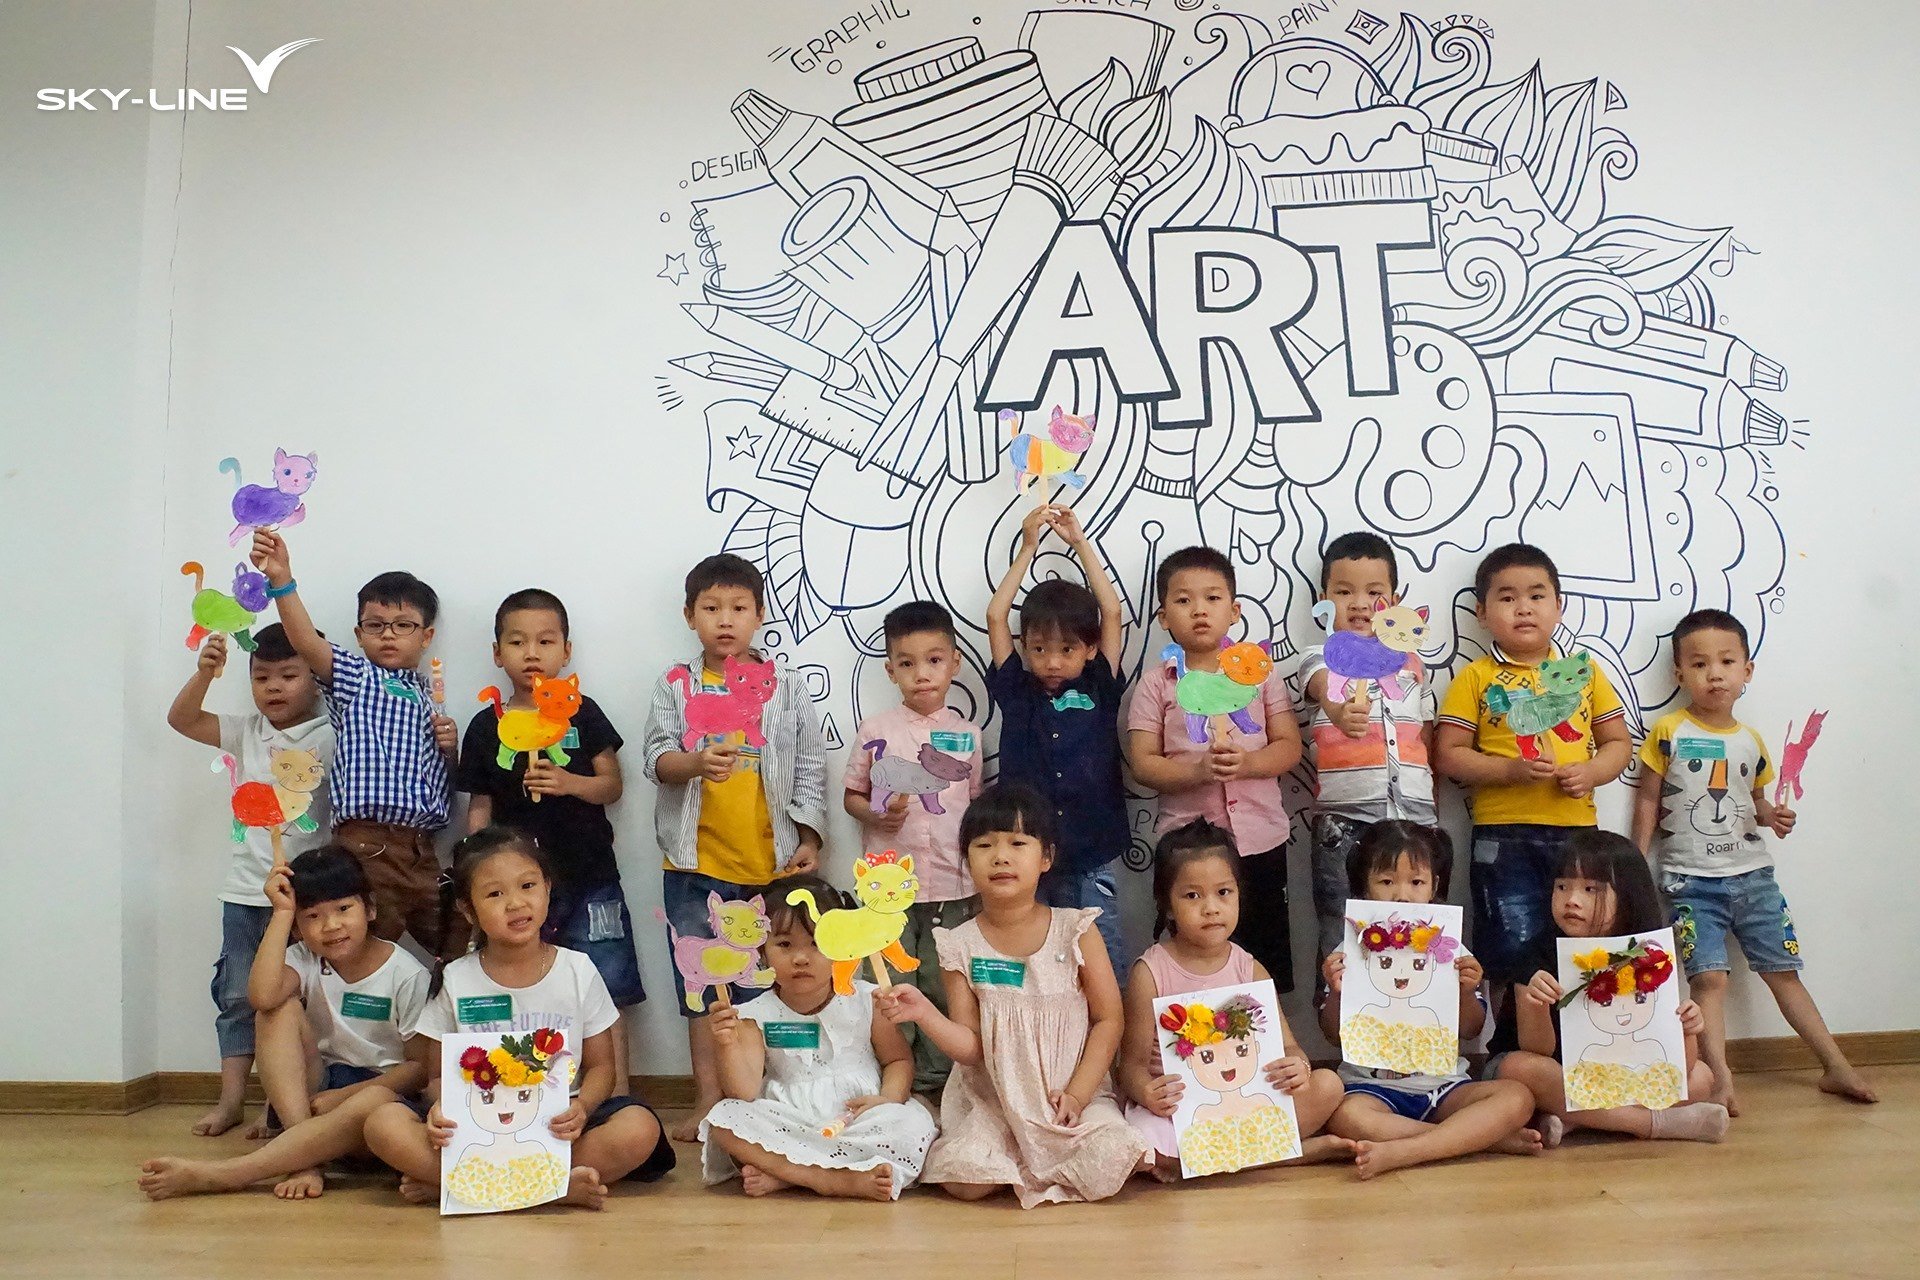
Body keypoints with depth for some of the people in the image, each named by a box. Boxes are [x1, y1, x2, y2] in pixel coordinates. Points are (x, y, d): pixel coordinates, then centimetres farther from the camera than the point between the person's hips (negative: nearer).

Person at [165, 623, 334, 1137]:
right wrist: (205, 671, -14)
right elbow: (182, 719, 2)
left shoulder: (330, 737, -5)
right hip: (245, 889, 4)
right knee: (237, 995, 10)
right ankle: (231, 1098, 20)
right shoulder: (246, 733, 7)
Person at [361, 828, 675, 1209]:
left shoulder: (578, 971, 4)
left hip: (559, 1128, 0)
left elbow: (600, 1066, 6)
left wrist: (582, 1107, -17)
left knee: (640, 1128, -29)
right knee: (383, 1124, -26)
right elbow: (439, 1074, 8)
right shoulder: (456, 981, 5)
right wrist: (441, 1109, -17)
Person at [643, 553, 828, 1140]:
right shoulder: (675, 686, 5)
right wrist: (695, 764, -24)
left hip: (772, 861, -1)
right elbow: (656, 758, -4)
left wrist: (808, 839, -1)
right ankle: (709, 1098, 19)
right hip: (697, 860, 1)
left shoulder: (786, 685, 3)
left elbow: (810, 768, 5)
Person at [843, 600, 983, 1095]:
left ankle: (933, 1082, 23)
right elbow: (852, 795, 7)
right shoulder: (875, 729, 0)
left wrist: (983, 884, 10)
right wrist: (876, 816, -15)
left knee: (944, 991, 9)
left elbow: (977, 804, 13)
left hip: (952, 887, 1)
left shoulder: (967, 735, 4)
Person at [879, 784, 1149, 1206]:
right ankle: (1025, 1161, 9)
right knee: (963, 1180, -23)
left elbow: (1108, 1020, -3)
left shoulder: (1075, 930, -5)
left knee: (1103, 1172, -27)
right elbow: (970, 1047, -4)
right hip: (993, 1101, 1)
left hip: (1075, 1094, -1)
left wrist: (1077, 1095, -12)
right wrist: (924, 1013, -22)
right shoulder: (961, 946, -2)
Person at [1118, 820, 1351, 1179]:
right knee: (1141, 1151, -35)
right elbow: (1134, 1061, -7)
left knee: (1327, 1085, -16)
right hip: (1176, 1106, -3)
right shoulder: (1150, 972, -6)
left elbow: (1286, 1044, 3)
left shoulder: (1250, 971, 5)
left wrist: (1297, 1067, -22)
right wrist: (1146, 1092, -31)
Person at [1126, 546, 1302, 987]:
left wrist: (1246, 763, -18)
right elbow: (1143, 764, -5)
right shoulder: (1156, 683, 0)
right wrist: (1198, 771, -21)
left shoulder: (1259, 669, 3)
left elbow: (1289, 747, 1)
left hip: (1260, 839, 1)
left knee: (1266, 959, 11)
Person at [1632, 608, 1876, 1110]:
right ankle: (1720, 1079, -10)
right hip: (1690, 880, -3)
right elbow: (1649, 800, -2)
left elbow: (1755, 799, 18)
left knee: (1783, 971, 9)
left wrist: (1772, 816, -5)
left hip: (1752, 875, 4)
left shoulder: (1751, 741, 6)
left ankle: (1836, 1067, 18)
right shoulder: (1668, 733, -5)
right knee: (1709, 977, -11)